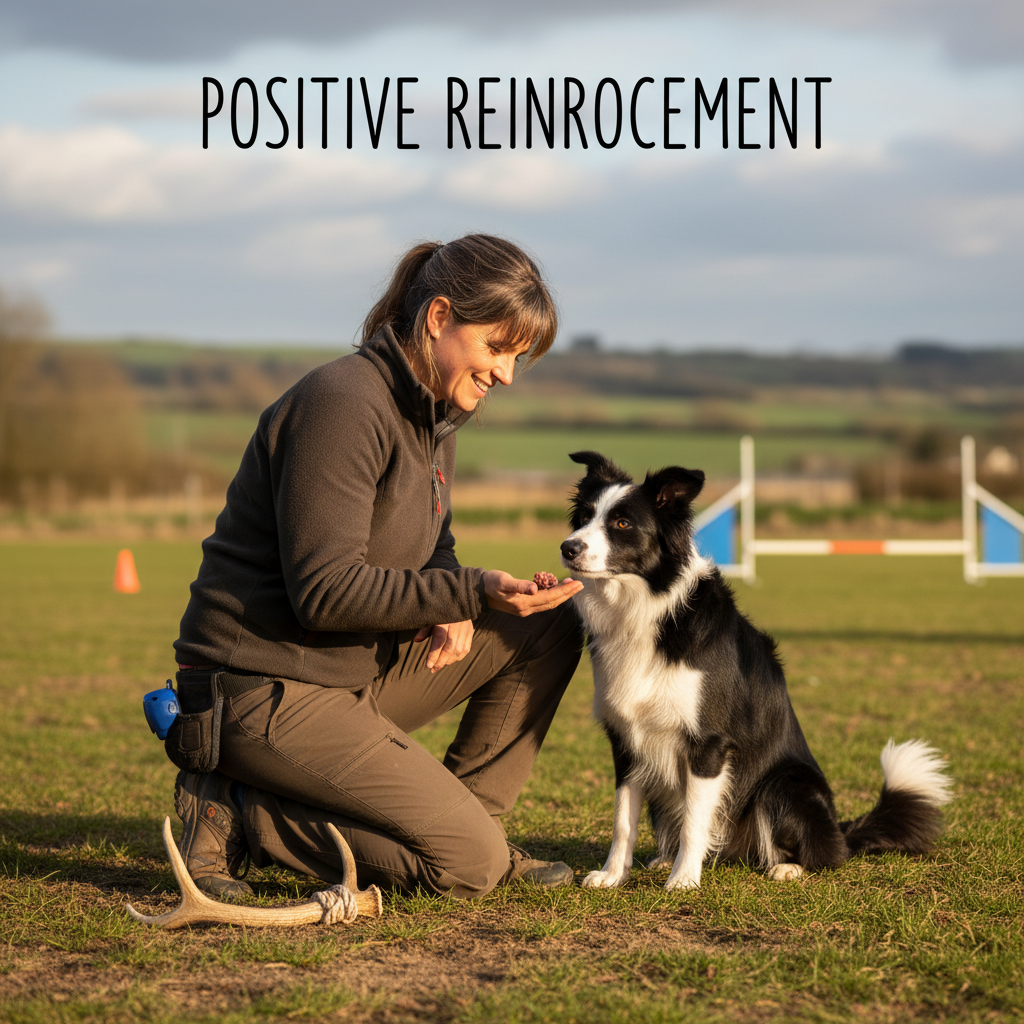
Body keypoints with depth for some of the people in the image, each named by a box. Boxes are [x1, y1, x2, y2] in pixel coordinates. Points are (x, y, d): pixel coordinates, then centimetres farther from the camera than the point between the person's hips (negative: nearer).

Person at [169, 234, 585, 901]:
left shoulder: (433, 410, 10)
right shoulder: (343, 403, -20)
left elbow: (430, 549, 19)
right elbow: (325, 590, -24)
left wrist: (452, 611, -5)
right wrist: (471, 593, -26)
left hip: (357, 669, 10)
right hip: (265, 689, -10)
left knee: (550, 627, 6)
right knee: (467, 865, -15)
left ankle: (469, 818, 11)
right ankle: (234, 814, -6)